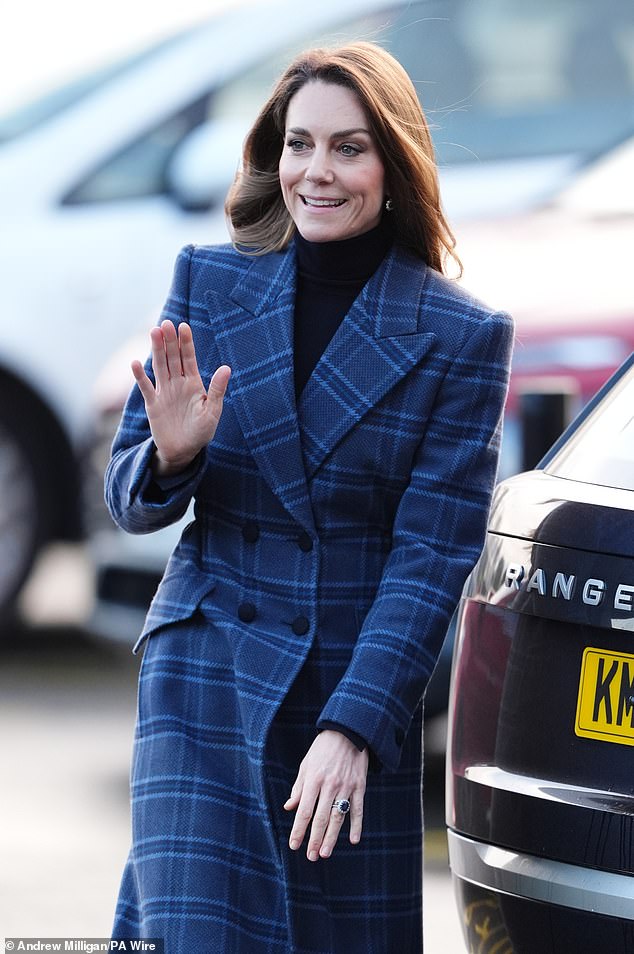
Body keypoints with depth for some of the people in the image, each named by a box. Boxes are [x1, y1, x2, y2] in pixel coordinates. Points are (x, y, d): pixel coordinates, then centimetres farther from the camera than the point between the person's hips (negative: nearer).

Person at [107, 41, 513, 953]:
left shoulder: (460, 335, -5)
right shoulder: (208, 282, 2)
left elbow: (432, 554, -9)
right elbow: (128, 497, 5)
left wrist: (354, 726, -18)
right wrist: (171, 457, -19)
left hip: (364, 683, 0)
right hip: (207, 670, 0)